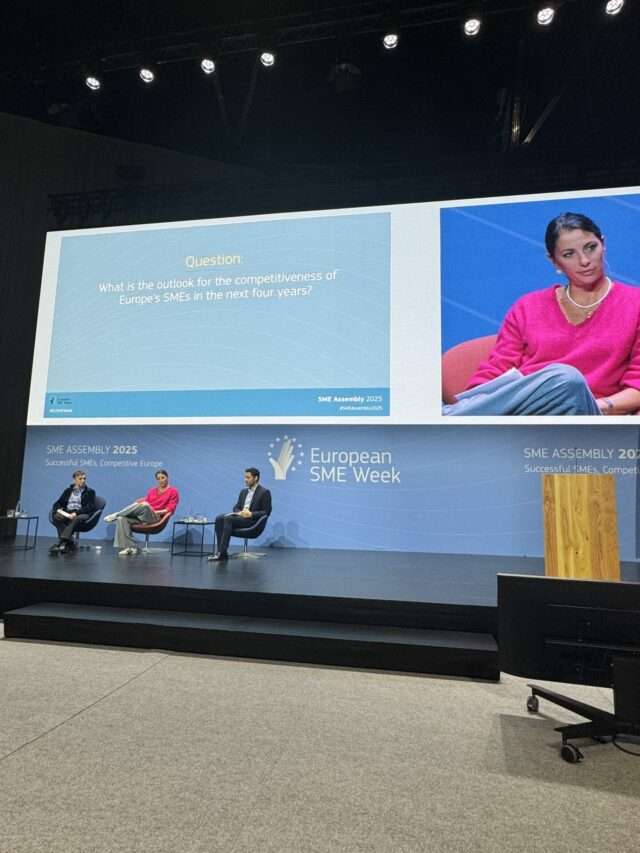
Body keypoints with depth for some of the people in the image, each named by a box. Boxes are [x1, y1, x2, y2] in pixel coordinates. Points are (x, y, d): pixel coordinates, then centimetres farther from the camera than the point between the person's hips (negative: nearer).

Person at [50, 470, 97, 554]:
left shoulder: (90, 492, 12)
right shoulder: (68, 490, 23)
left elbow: (91, 508, 0)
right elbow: (57, 503, 19)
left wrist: (76, 513, -17)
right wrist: (59, 510, -7)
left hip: (81, 514, -3)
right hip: (67, 514, 4)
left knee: (76, 519, -39)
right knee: (56, 517, -30)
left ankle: (62, 542, -49)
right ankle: (70, 542, -32)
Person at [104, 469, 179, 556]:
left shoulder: (173, 491, 4)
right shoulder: (152, 490, 21)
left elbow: (170, 510, -4)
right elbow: (145, 501, 13)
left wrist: (156, 512, -15)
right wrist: (141, 503, -11)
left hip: (156, 518, -6)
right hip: (142, 517, 6)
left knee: (141, 506, -34)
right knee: (122, 519, -21)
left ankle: (116, 515, -16)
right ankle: (131, 547, -26)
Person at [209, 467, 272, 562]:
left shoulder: (264, 492, -2)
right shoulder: (244, 491, 20)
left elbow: (266, 512, -8)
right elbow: (236, 507, 18)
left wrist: (251, 514, -20)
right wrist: (239, 512, -6)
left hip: (253, 520, -7)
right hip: (240, 517, 7)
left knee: (228, 519, -30)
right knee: (219, 518, -19)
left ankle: (221, 552, -29)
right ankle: (222, 552, -22)